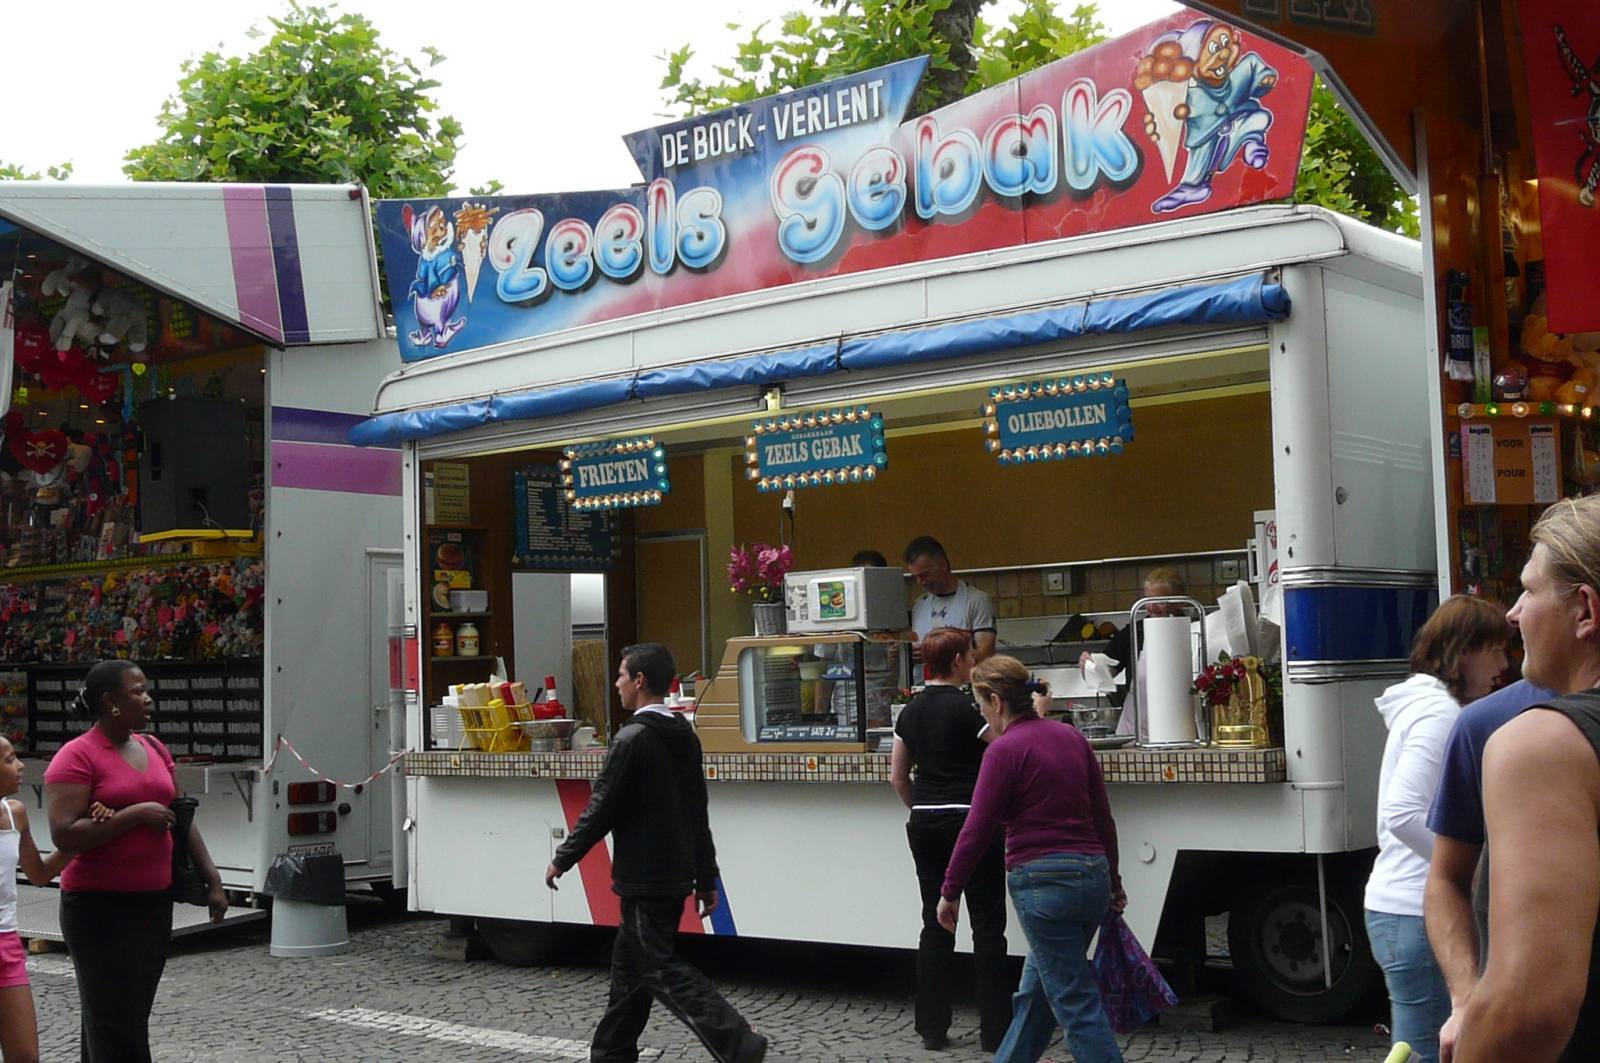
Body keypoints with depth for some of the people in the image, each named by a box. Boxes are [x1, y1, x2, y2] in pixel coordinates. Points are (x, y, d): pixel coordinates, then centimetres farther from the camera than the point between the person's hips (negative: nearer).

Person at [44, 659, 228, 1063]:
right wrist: (137, 814, -20)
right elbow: (64, 834, -20)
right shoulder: (77, 757, -10)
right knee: (116, 1028, -4)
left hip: (154, 902, 7)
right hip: (99, 908, -7)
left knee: (133, 1016, 12)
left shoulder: (154, 749, 11)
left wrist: (212, 880, 14)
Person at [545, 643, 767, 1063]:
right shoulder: (684, 735, 10)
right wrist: (706, 878, 16)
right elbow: (697, 814, 13)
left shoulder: (633, 738, -16)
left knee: (661, 969, -5)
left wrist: (562, 859, -4)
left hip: (644, 876, -9)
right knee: (628, 962, 18)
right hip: (677, 873, 9)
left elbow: (602, 808, -15)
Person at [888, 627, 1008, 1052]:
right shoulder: (964, 708, -13)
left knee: (936, 925, 10)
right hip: (970, 822, -6)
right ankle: (995, 1029, 4)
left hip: (924, 825, 6)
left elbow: (897, 776, 13)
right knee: (987, 927, 1)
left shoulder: (911, 711, 8)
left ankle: (932, 1027, 12)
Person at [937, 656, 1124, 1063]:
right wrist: (1112, 881, 23)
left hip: (1043, 880, -8)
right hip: (1091, 874, 8)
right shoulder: (1071, 737, 9)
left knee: (1076, 1003, -1)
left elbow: (978, 829, -10)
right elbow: (1102, 818, 13)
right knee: (1035, 992, 21)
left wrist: (950, 892, 0)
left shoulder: (1005, 749, -11)